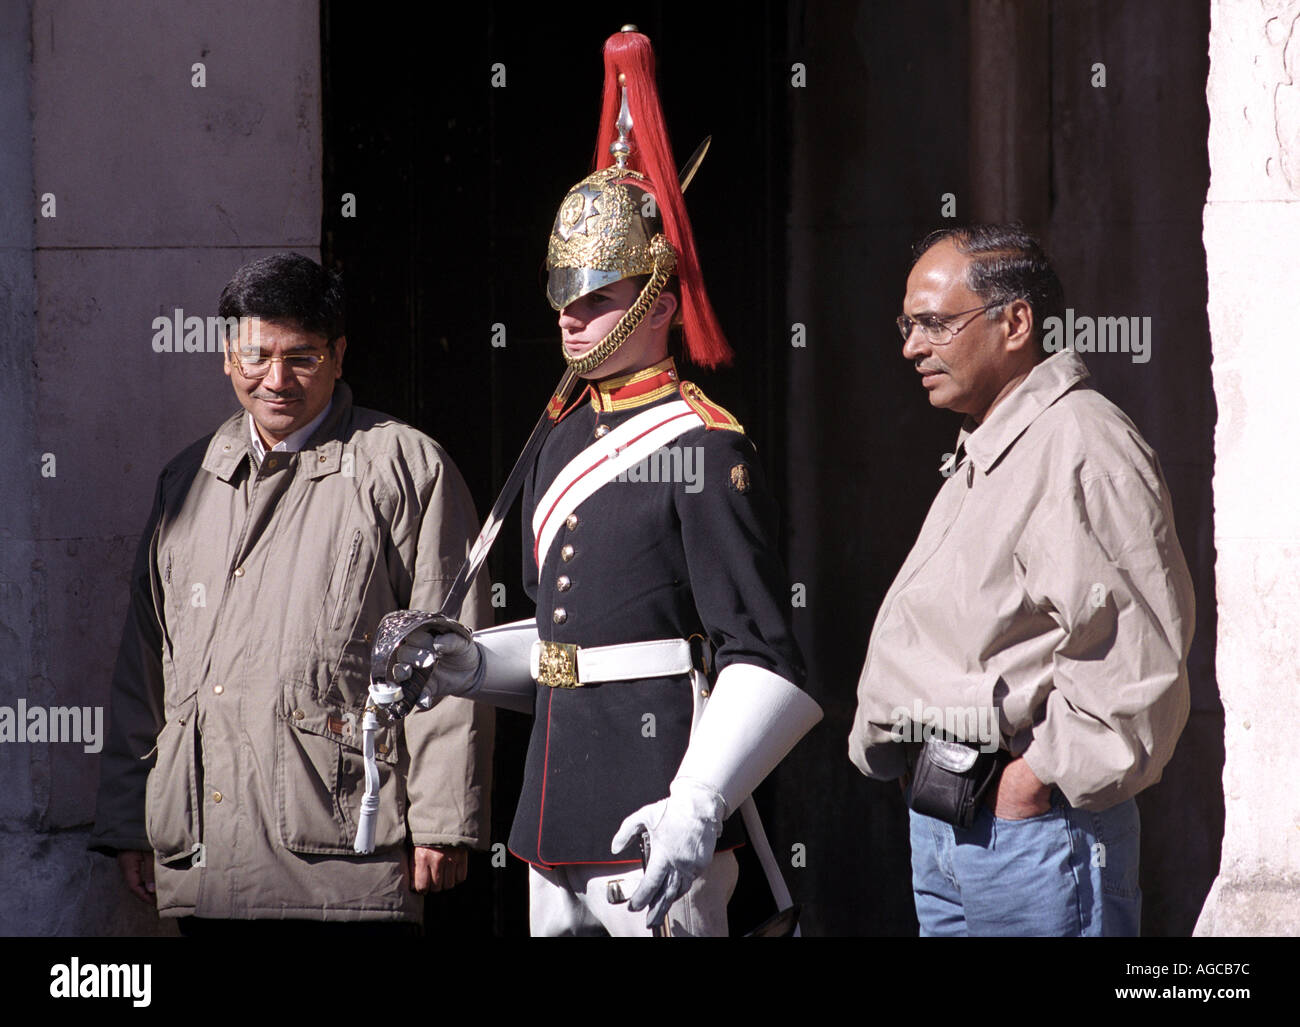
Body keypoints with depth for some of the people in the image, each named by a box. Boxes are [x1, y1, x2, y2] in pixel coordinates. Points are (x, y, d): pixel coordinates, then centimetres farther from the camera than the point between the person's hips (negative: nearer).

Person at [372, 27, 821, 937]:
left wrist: (697, 810, -26)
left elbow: (764, 663, -16)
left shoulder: (704, 450, -11)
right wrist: (464, 662, 10)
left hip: (653, 827, -8)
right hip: (556, 827, 8)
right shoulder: (565, 441, 15)